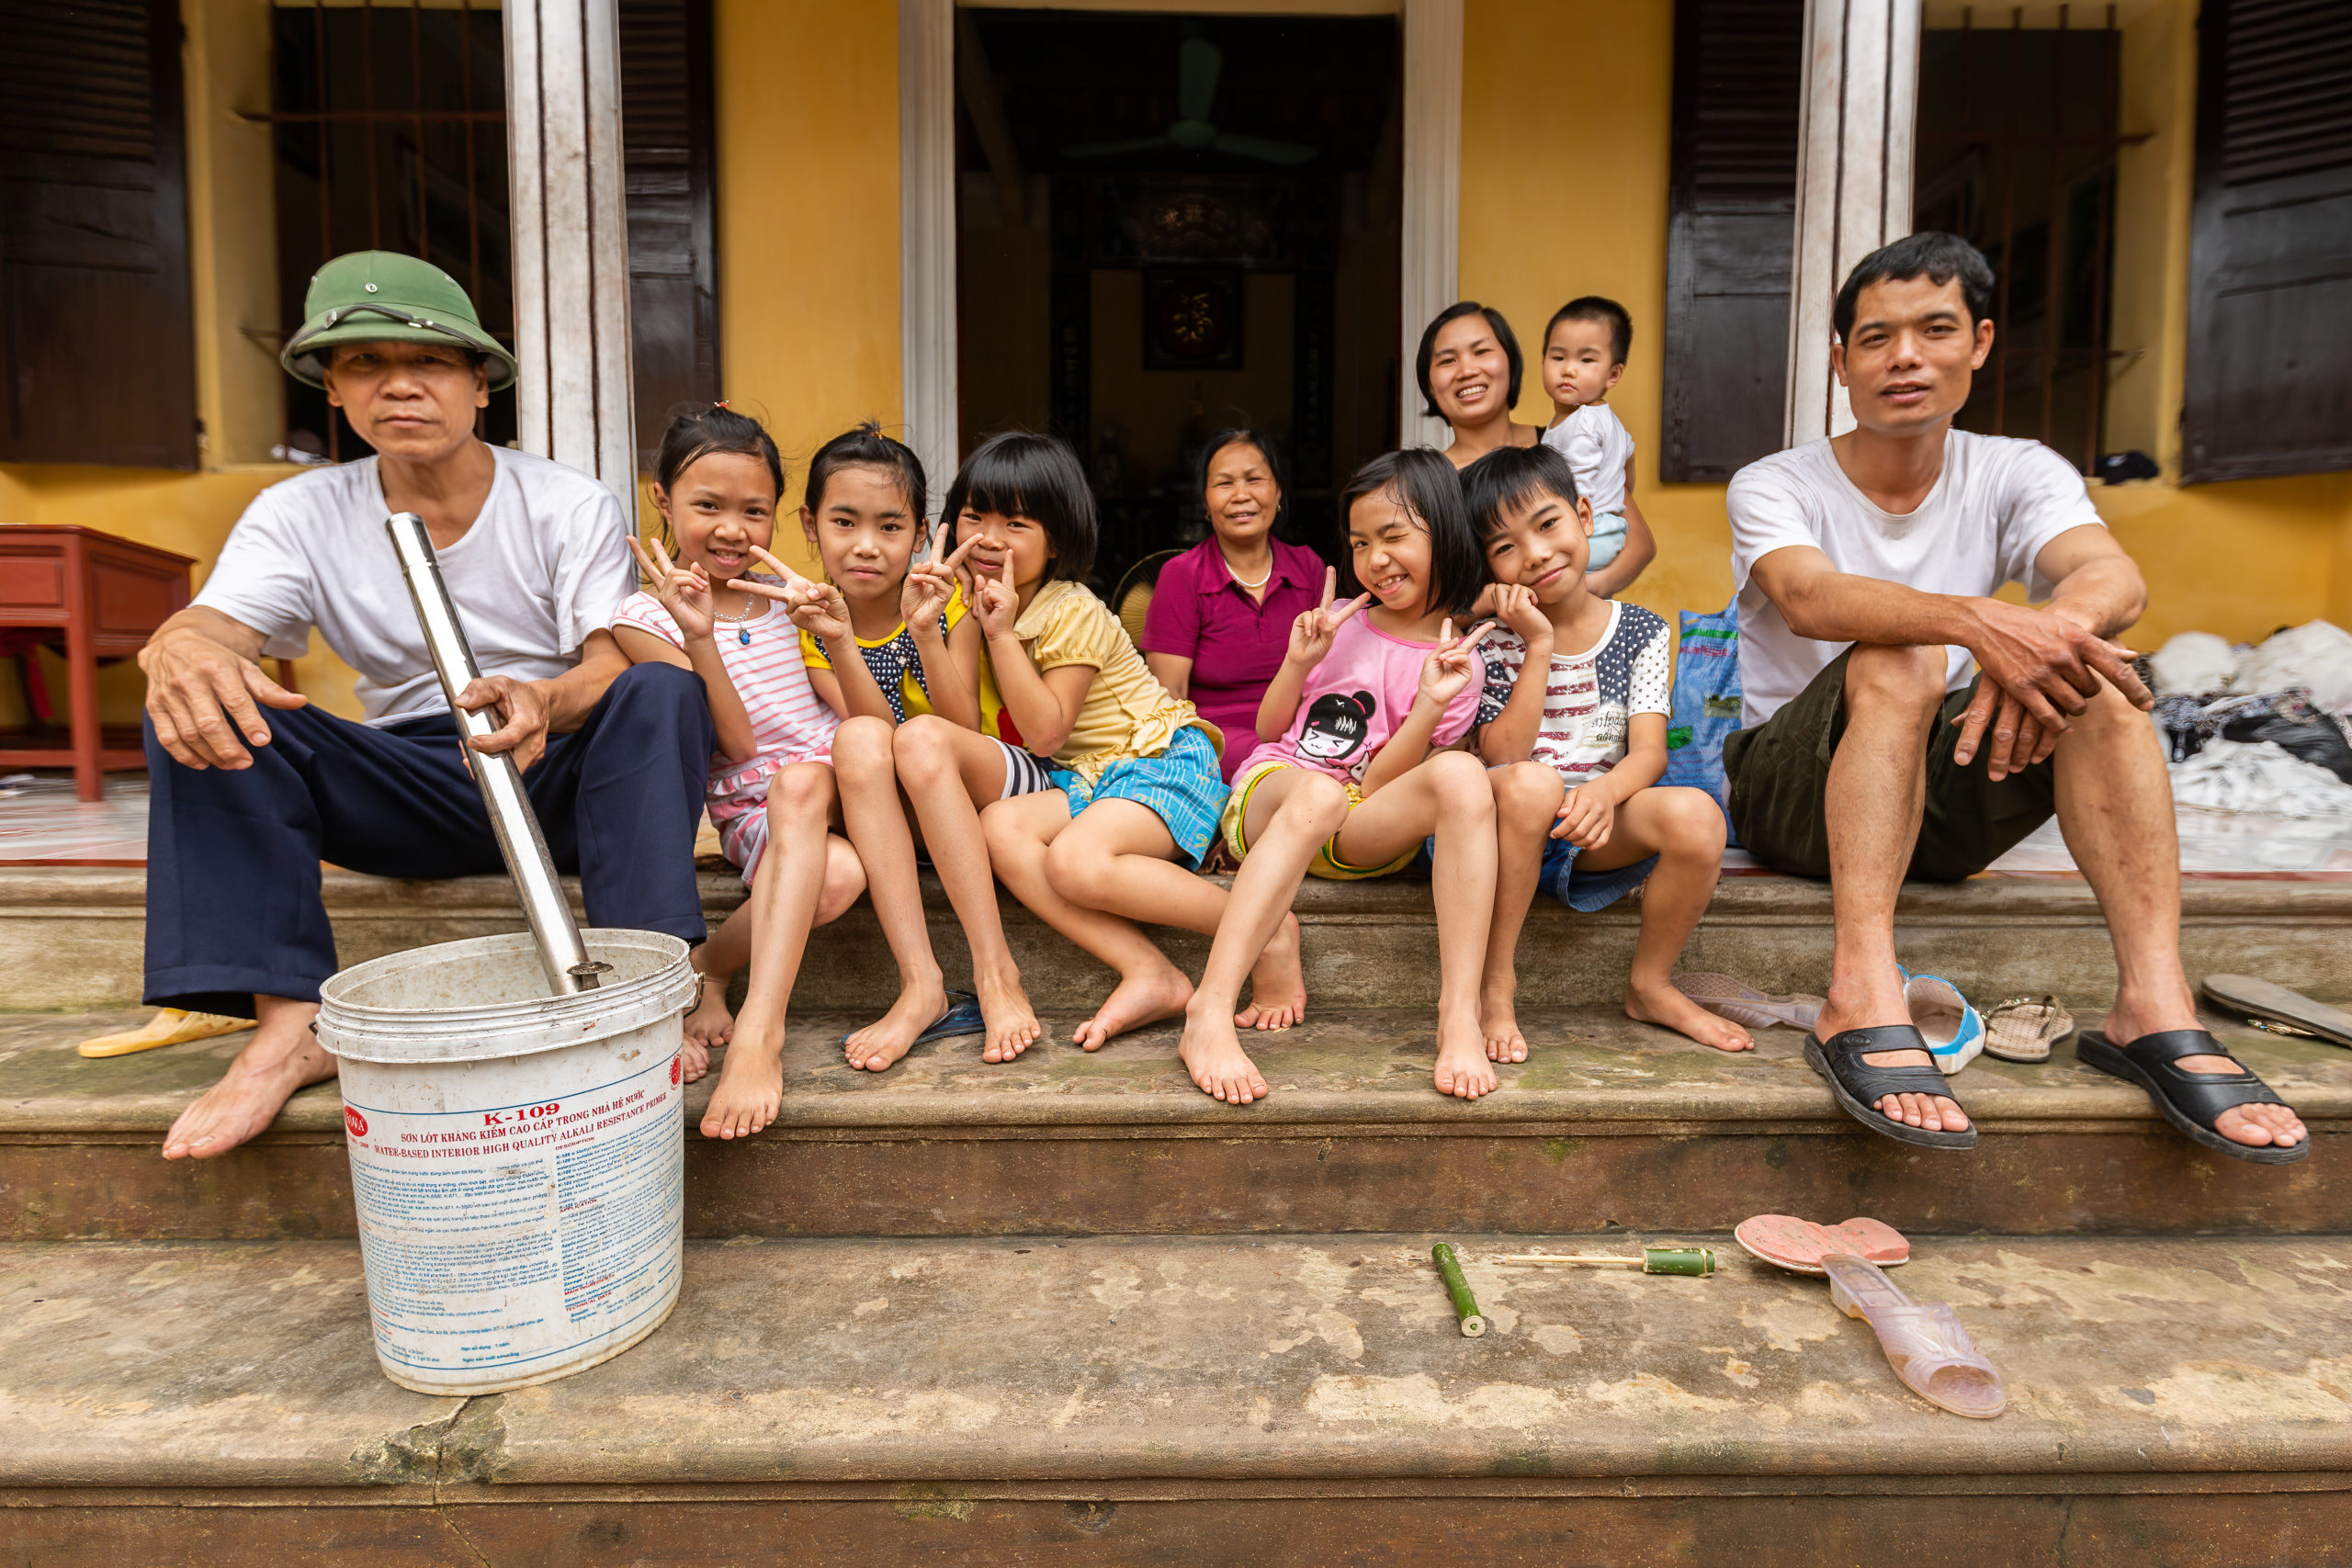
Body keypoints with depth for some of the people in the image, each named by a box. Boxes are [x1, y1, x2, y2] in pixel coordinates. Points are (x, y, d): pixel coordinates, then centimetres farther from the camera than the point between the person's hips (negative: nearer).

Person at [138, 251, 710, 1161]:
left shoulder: (571, 506, -4)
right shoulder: (300, 516, 4)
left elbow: (610, 667, -15)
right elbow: (214, 623, -13)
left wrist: (546, 702, -40)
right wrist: (180, 649, -39)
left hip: (558, 776, -2)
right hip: (405, 797, 3)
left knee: (662, 691, -31)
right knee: (201, 705, -18)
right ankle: (290, 1023, -24)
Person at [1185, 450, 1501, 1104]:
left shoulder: (1456, 662, 5)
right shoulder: (1339, 622, 12)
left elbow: (1378, 783, -4)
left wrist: (1431, 705, -17)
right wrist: (1298, 662, -1)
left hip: (1364, 827, 0)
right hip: (1269, 792, 1)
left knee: (1462, 774, -32)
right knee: (1318, 791, -38)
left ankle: (1460, 1014, -35)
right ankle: (1209, 1014, -44)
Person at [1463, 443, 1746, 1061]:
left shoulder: (1642, 633, 3)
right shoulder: (1492, 639, -3)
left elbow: (1649, 750, -8)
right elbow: (1504, 755, -14)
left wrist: (1605, 791, -31)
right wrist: (1540, 647, -18)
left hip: (1599, 824, 3)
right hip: (1512, 825, -2)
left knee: (1696, 814, -27)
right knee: (1531, 783, -37)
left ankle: (1650, 985, -1)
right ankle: (1496, 981, -19)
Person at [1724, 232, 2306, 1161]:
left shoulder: (2016, 474, 4)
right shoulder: (1774, 486, -5)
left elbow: (2115, 578, -17)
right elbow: (1808, 597, -29)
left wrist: (2054, 626, -41)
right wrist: (1978, 621, -45)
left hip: (1941, 799, 3)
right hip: (1795, 796, -3)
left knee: (2090, 667, -22)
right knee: (1899, 659, -31)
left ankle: (2154, 1006, -27)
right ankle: (1861, 1006, -42)